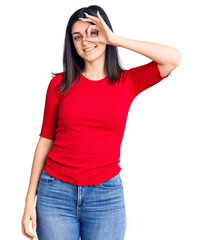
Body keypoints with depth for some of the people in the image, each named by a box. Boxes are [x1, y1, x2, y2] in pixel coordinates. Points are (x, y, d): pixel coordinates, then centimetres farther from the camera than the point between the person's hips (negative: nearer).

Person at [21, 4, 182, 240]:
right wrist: (30, 199, 2)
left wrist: (114, 39, -12)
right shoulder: (60, 84, 3)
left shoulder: (128, 82, 2)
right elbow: (45, 141, 5)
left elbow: (174, 57, -12)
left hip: (106, 196, 0)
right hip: (56, 193, 0)